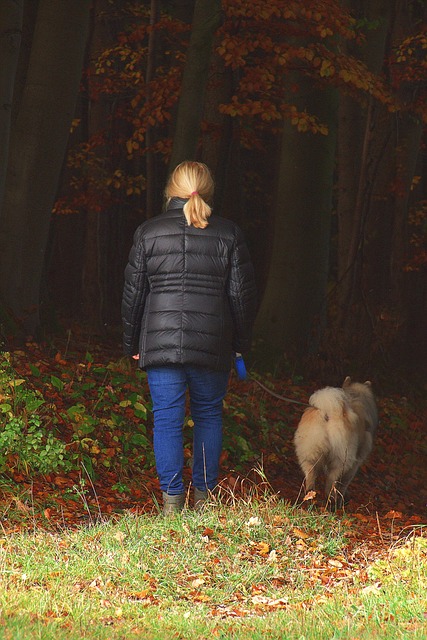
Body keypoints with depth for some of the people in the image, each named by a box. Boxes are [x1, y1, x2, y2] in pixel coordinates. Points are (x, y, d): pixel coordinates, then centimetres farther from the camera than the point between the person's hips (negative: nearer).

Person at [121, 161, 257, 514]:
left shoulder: (148, 232, 1)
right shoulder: (228, 233, 1)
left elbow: (133, 293, 4)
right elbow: (242, 293, 3)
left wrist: (132, 343, 14)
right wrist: (241, 342, 14)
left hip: (160, 342, 0)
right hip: (212, 345, 0)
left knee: (167, 419, 3)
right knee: (209, 415, 15)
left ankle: (172, 499, -1)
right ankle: (204, 495, 17)